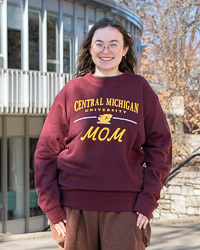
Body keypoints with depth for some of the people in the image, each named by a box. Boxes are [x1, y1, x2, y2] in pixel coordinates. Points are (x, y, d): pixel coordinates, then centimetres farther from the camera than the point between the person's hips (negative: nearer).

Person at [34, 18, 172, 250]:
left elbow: (160, 146, 8)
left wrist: (147, 201, -2)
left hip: (124, 207, 0)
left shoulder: (140, 88, 9)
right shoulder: (72, 91, 8)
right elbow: (46, 151, 6)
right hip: (74, 207, 1)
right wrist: (52, 208, -1)